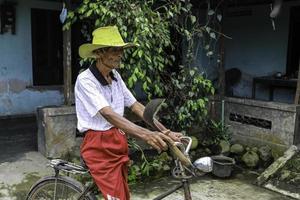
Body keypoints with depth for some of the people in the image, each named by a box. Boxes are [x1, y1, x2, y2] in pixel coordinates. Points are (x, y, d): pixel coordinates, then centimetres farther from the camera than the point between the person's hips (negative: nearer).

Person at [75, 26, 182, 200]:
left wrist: (166, 132, -6)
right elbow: (109, 114, -30)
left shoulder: (115, 76, 5)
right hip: (99, 147, -7)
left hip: (118, 142, 7)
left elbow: (136, 106, 3)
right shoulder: (85, 80, -17)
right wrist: (146, 135, -42)